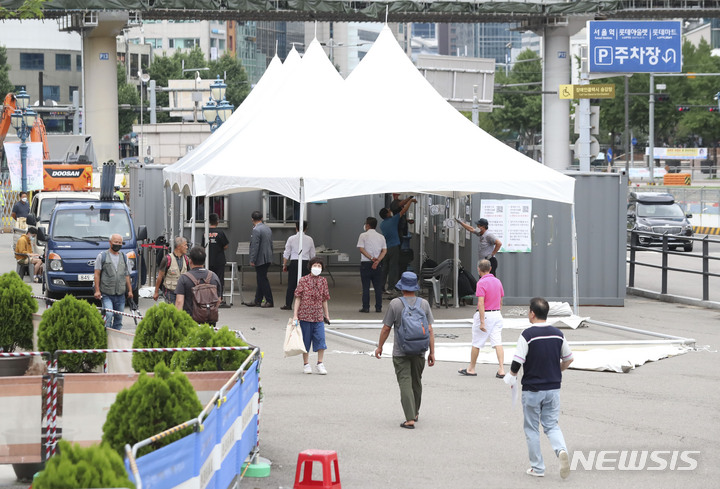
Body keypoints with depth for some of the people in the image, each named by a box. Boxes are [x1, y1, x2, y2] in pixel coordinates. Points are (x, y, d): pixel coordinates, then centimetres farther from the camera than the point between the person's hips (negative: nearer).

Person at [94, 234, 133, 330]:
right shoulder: (102, 256, 3)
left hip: (120, 295, 4)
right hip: (106, 294, -4)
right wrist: (97, 290, -9)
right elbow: (97, 274, 0)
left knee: (118, 319, 6)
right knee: (108, 315, -21)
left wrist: (130, 290, 11)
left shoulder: (124, 257, 15)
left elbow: (127, 275, 19)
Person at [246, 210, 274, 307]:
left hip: (261, 259, -9)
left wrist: (252, 260, -15)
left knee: (263, 280, -3)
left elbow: (255, 246, -19)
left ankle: (269, 301, 0)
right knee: (261, 279, 14)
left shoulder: (256, 230, -17)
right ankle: (257, 301, 20)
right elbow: (271, 244, 18)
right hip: (268, 258, 9)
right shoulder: (267, 228, 12)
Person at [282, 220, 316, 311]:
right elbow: (313, 255, 10)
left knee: (291, 284, 2)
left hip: (294, 262, -1)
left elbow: (286, 254, 1)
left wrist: (284, 265, 10)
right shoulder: (309, 239, 4)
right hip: (306, 263, 1)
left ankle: (288, 304, 3)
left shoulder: (291, 239, -2)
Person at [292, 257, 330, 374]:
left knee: (320, 339, -5)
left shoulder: (323, 281, 8)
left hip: (318, 316, 2)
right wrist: (295, 315, -7)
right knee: (306, 340, 6)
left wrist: (326, 315, 16)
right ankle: (306, 364, 17)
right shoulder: (304, 280, -2)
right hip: (305, 315, -2)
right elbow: (298, 298, -2)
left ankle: (320, 364, 6)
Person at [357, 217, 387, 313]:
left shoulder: (363, 236, -2)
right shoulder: (381, 237, 8)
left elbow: (361, 249, -11)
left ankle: (366, 307, 0)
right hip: (378, 265, 3)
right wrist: (377, 261, -10)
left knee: (366, 287, 1)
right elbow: (384, 250, -1)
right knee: (378, 286, 6)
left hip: (365, 263, -3)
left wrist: (371, 258, -12)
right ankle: (378, 307, 4)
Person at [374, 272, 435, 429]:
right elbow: (430, 330, -3)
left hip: (400, 351, -3)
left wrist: (380, 346, 8)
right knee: (416, 382, 20)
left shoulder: (395, 304, -9)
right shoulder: (424, 304, -1)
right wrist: (432, 352, 2)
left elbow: (386, 328, -5)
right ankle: (415, 413, 37)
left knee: (405, 383, -5)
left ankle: (410, 419, -14)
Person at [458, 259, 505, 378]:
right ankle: (501, 370, -10)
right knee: (497, 342, 0)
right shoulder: (497, 281, 8)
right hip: (497, 314, 6)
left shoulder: (481, 283, -15)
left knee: (476, 343, 8)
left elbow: (481, 303, -20)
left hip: (485, 314, -6)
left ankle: (471, 369, 19)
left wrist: (482, 322, -22)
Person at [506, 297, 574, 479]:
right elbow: (568, 358, 10)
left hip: (532, 390, -4)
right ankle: (561, 450, -16)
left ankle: (537, 468, 14)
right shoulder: (558, 334, 1)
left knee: (532, 429, 10)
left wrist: (511, 377, 2)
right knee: (551, 425, 12)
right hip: (553, 388, 4)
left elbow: (517, 361, -17)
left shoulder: (527, 335, -15)